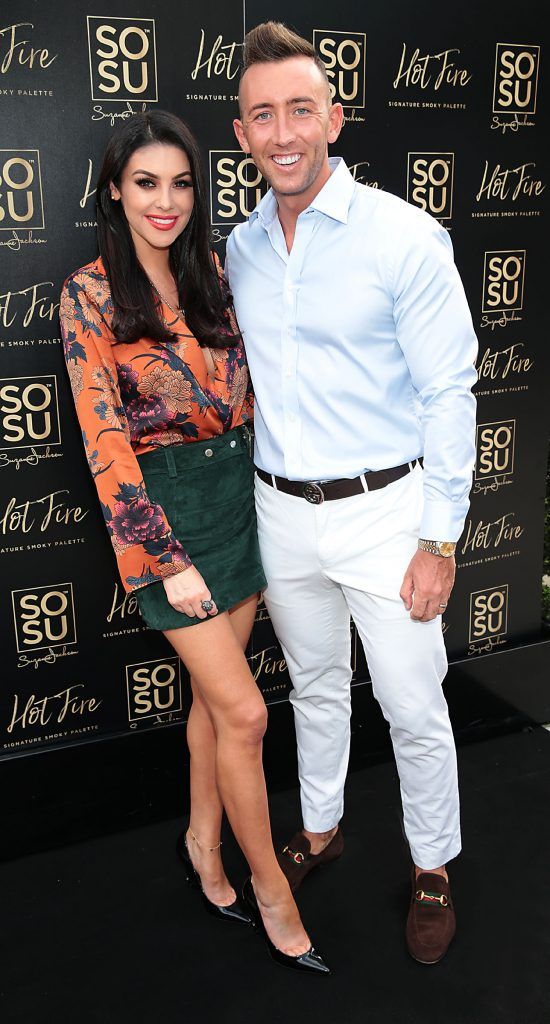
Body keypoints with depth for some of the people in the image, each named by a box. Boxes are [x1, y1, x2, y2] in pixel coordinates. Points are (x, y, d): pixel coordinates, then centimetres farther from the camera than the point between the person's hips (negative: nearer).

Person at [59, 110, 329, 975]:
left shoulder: (212, 277, 7)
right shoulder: (90, 294, -10)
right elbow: (104, 438, -14)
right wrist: (168, 558, -17)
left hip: (239, 489, 6)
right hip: (165, 506, -5)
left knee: (214, 693, 15)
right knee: (244, 712, -3)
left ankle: (204, 849, 36)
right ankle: (272, 893, 18)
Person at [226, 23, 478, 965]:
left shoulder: (405, 237, -12)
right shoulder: (240, 248, 5)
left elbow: (448, 392, -11)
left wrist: (440, 539, -14)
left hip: (382, 509, -4)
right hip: (281, 512, 5)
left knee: (413, 707, 7)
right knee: (313, 685, 21)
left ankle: (432, 869, 31)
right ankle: (319, 832, 43)